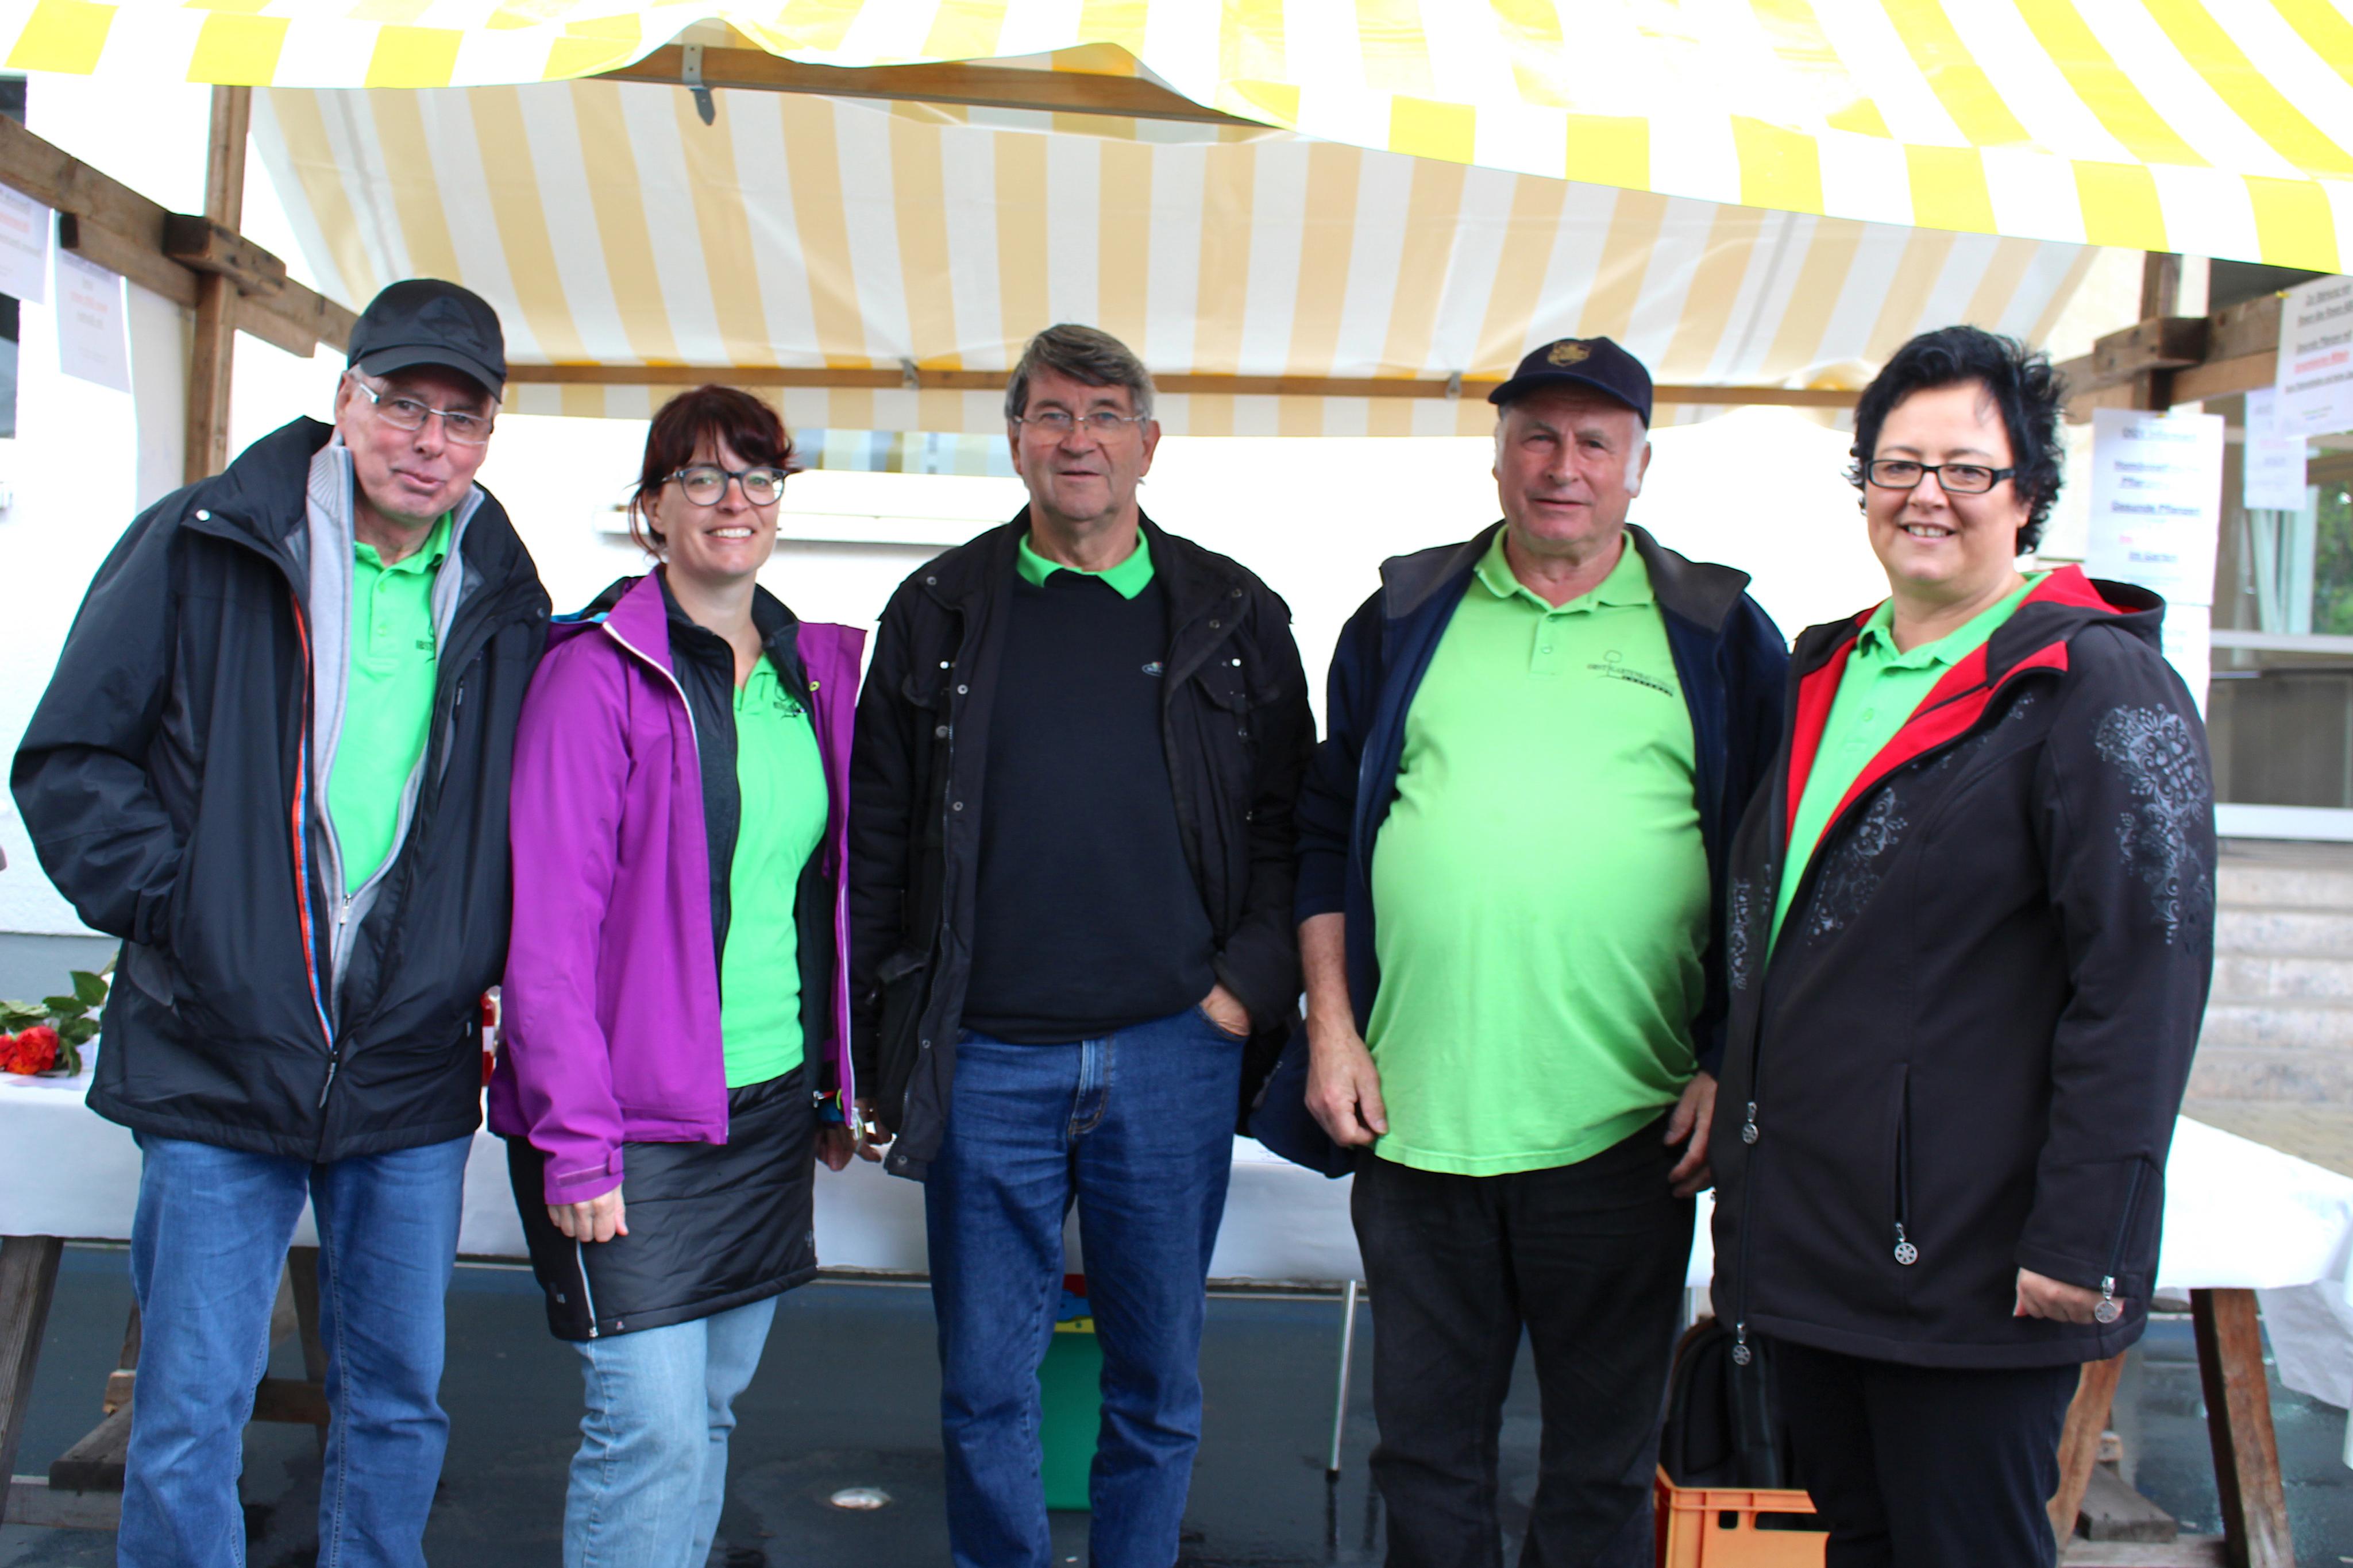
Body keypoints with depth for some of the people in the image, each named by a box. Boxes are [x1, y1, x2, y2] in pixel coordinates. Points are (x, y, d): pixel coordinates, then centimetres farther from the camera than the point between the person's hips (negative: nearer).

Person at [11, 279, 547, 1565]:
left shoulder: (505, 604, 6)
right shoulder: (201, 546, -3)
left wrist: (504, 965, 1)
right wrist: (178, 912, -10)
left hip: (415, 1072, 3)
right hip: (221, 1063, -2)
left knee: (398, 1402, 14)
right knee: (189, 1422, 5)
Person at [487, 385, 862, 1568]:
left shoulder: (815, 671, 10)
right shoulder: (600, 671, -9)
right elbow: (550, 922, -13)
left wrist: (840, 1084, 11)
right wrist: (575, 1140, -16)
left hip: (774, 1107, 6)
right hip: (637, 1117, -6)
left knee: (711, 1409, 14)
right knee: (652, 1429, -5)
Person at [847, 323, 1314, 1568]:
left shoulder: (1234, 619, 6)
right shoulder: (939, 612, 6)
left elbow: (1288, 826, 7)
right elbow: (875, 840, 6)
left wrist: (1248, 990, -5)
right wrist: (874, 1046, 3)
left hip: (1170, 1054, 0)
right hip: (986, 1057, 0)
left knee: (1158, 1383, 11)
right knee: (986, 1385, 8)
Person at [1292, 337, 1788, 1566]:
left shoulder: (1720, 635, 3)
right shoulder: (1404, 619, 8)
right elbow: (1326, 831, 11)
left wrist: (1734, 1073, -3)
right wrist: (1331, 1026, 3)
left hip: (1626, 1129, -1)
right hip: (1413, 1115, 2)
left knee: (1603, 1463, 12)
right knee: (1425, 1442, 14)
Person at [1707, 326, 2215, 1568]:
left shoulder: (2101, 688, -10)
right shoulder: (1826, 675, 13)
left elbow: (2144, 972, -16)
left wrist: (2084, 1238, -20)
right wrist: (1741, 1139, 17)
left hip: (1966, 1264, -7)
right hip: (1801, 1235, 7)